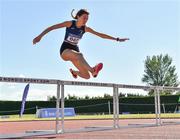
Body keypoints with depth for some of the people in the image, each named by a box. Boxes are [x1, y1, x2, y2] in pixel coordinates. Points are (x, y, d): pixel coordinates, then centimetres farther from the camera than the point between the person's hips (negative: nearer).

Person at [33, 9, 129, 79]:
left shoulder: (85, 28, 1)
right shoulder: (70, 23, -8)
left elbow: (100, 34, 4)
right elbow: (52, 27, -10)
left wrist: (117, 39, 2)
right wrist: (40, 36, -20)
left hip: (75, 50, 5)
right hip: (65, 50, -5)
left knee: (86, 76, -5)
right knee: (79, 55, -42)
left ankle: (73, 72, 28)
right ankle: (93, 70, -56)